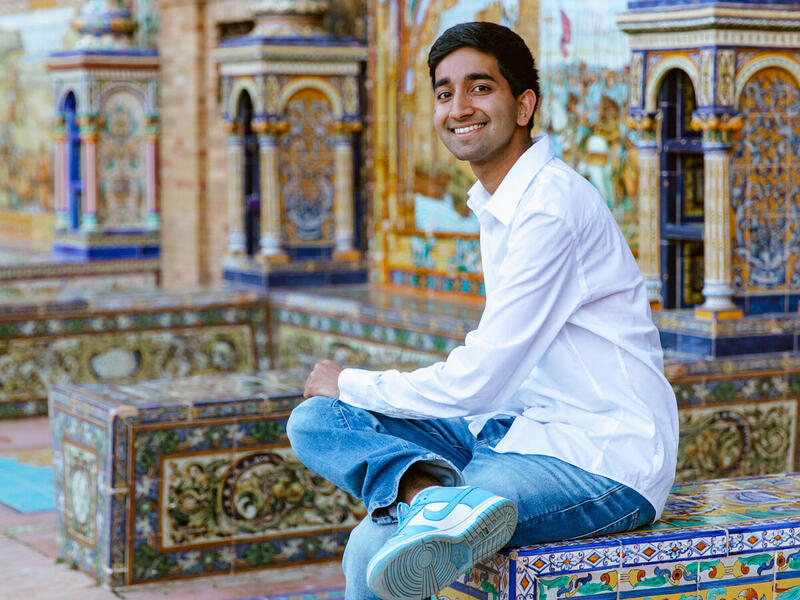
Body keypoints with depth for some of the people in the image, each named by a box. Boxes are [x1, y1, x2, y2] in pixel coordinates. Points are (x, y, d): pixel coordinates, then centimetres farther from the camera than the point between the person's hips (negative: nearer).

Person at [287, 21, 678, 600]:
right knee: (315, 421, -10)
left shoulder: (552, 206, -17)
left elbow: (476, 382, -18)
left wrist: (352, 384, -2)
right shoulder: (497, 203, 15)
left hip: (604, 464, -11)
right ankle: (437, 495, -33)